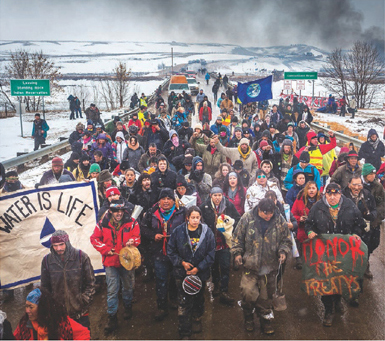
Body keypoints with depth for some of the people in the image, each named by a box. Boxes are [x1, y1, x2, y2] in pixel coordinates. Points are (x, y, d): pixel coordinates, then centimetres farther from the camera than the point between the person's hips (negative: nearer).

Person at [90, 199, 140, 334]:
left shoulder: (131, 222, -6)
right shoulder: (103, 224, -6)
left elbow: (137, 237, -1)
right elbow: (94, 239, 0)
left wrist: (132, 241, -25)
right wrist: (106, 249, -11)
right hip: (111, 262, -1)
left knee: (128, 286, 18)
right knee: (112, 290, 0)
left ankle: (128, 307, 44)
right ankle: (112, 318, 11)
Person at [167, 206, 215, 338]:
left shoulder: (207, 232, -8)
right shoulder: (178, 231, -8)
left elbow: (211, 254, -5)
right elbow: (170, 251, 0)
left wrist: (198, 268, -12)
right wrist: (182, 262, -12)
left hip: (201, 273, 1)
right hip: (182, 273, -1)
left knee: (199, 300, 20)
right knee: (183, 303, -2)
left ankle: (197, 320, 46)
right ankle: (184, 332, 11)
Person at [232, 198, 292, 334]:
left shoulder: (280, 220, -2)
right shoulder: (247, 218, -7)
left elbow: (286, 240, 9)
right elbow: (238, 238, 3)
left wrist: (283, 251, -7)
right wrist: (237, 252, -7)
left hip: (270, 266, 2)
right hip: (250, 265, -1)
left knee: (266, 295, 11)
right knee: (248, 292, -7)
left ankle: (266, 320, 32)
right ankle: (248, 318, 20)